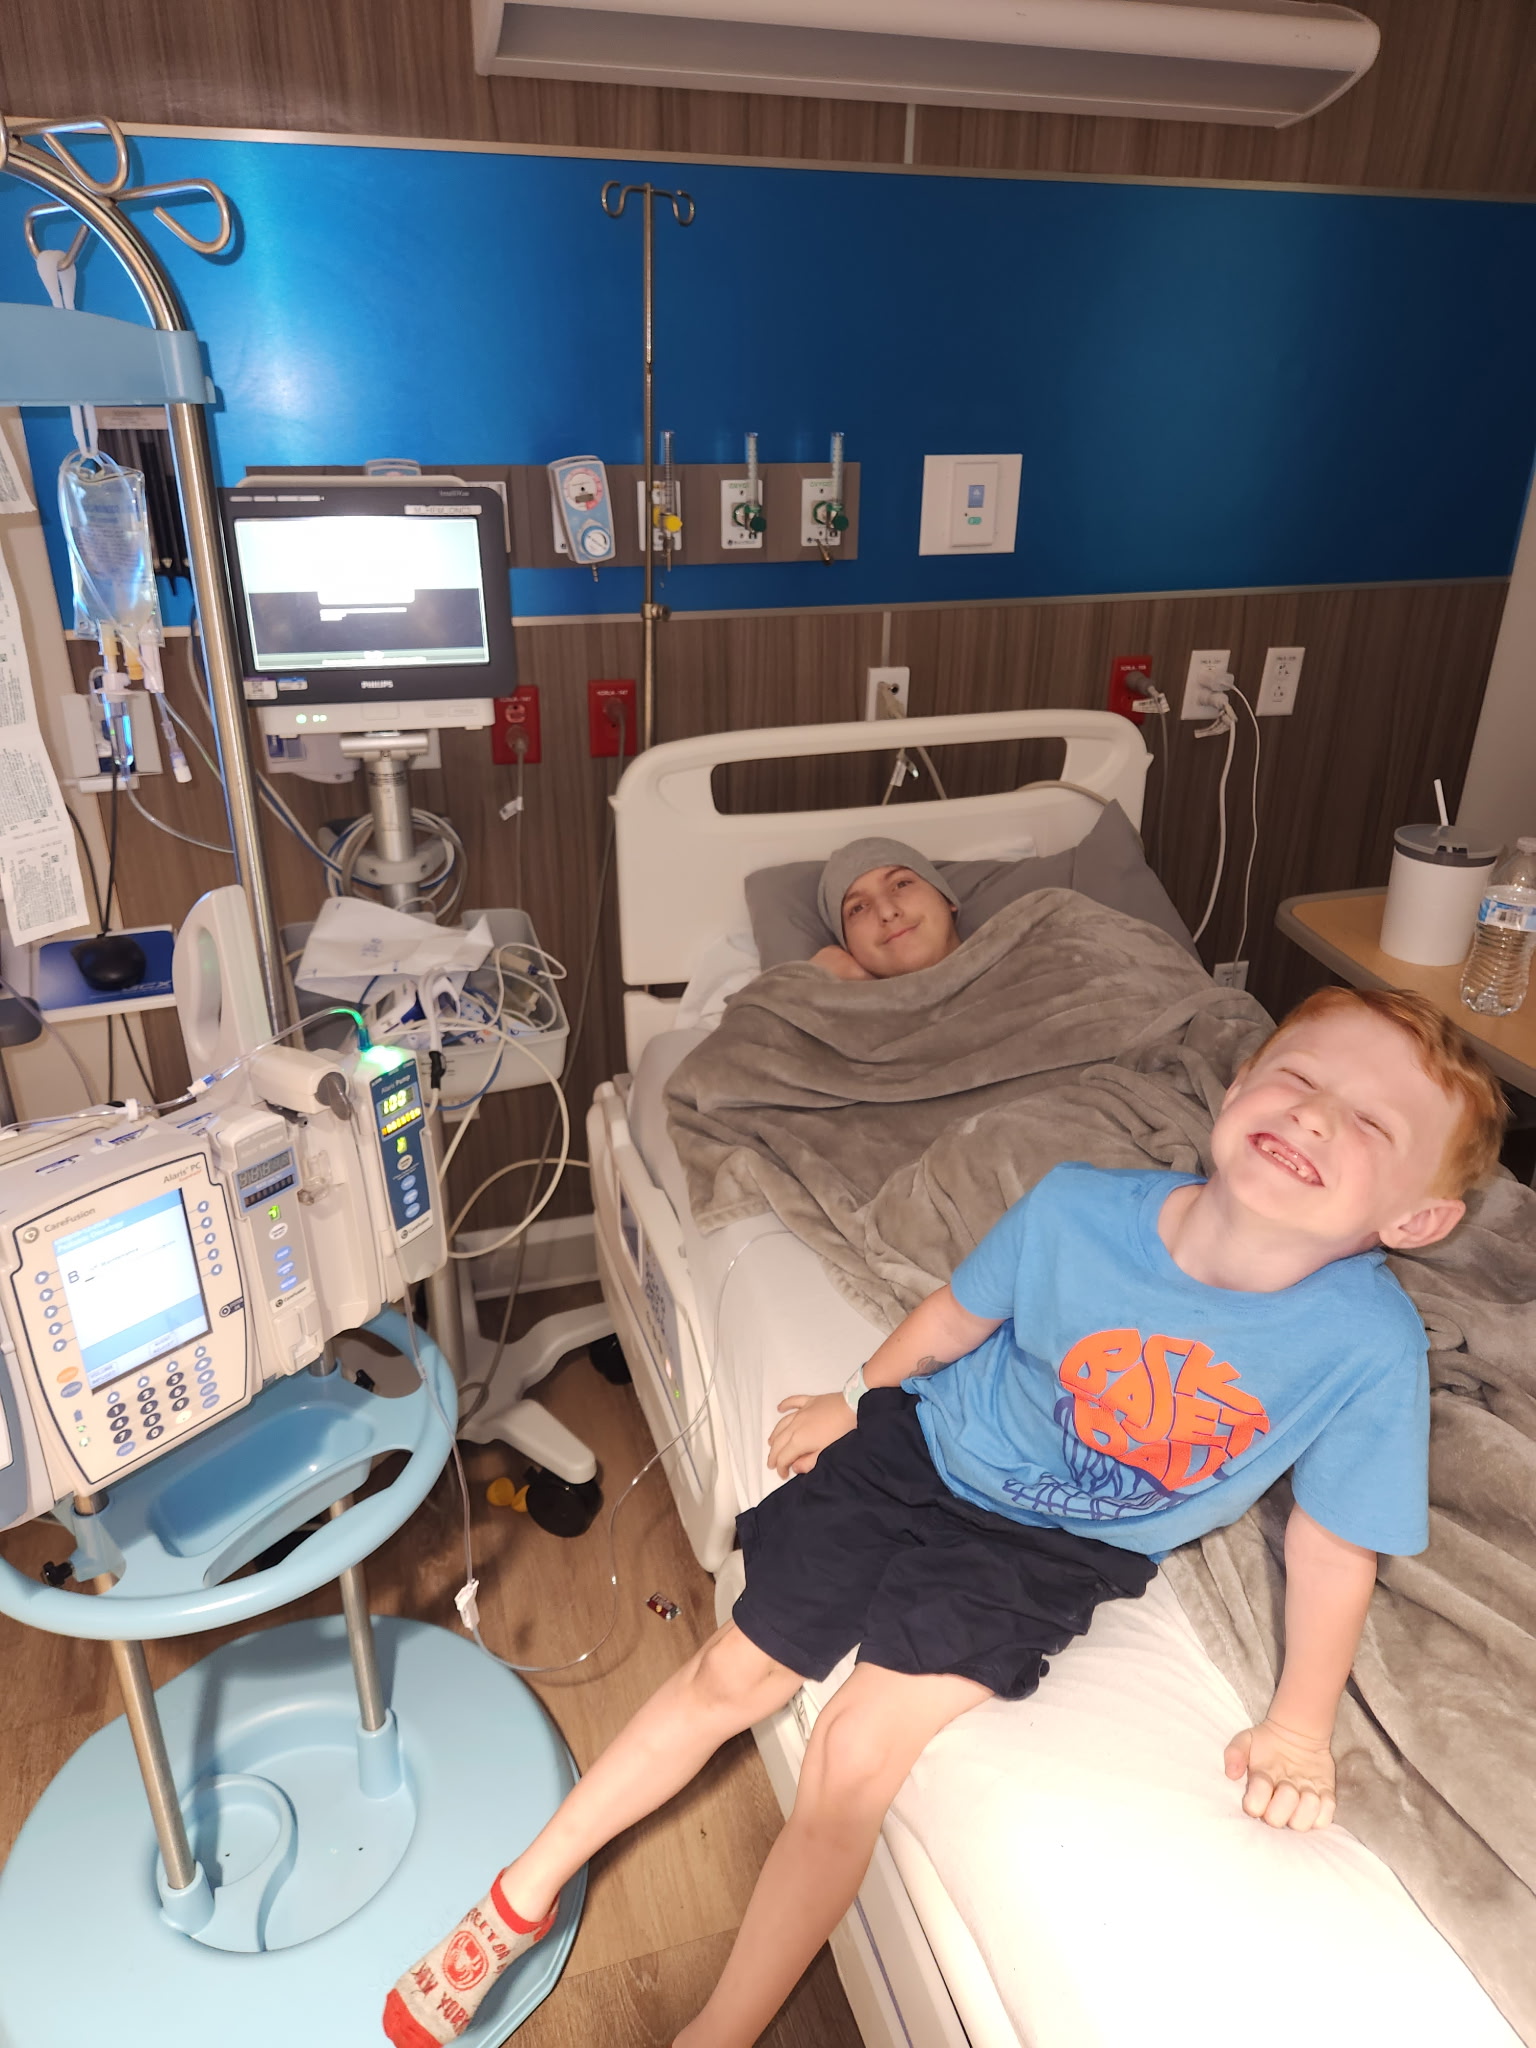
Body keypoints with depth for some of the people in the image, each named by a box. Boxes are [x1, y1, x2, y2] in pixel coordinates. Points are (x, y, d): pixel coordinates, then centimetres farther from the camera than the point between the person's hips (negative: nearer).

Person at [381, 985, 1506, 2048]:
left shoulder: (1372, 1347, -26)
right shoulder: (1078, 1209, -25)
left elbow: (1337, 1539, -8)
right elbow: (954, 1317, -5)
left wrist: (1300, 1721, -5)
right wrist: (859, 1398, 10)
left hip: (1052, 1554, -1)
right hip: (923, 1452, 1)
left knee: (857, 1752, -12)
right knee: (736, 1672, 5)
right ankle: (521, 1898, 28)